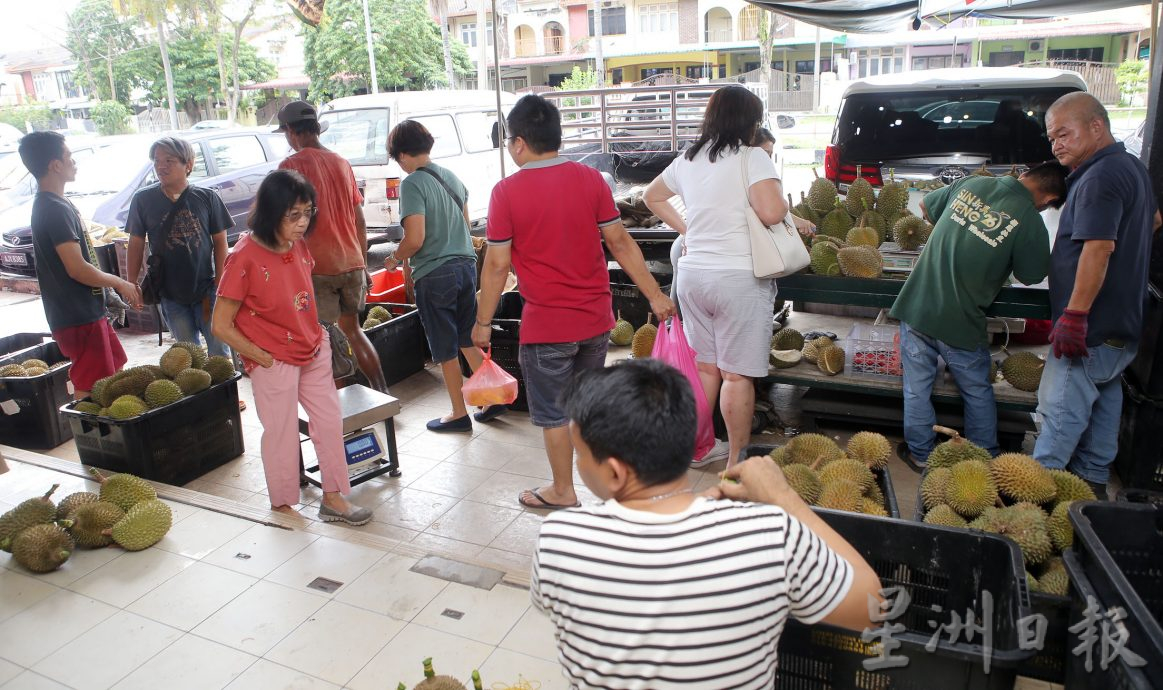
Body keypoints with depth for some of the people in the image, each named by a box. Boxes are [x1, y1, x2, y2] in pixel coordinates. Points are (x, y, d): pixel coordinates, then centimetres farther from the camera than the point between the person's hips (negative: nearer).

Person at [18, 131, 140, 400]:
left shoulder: (53, 205, 13)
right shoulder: (55, 209, -18)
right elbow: (77, 268, -23)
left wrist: (120, 286, 17)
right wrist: (121, 284, -10)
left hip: (87, 310, 10)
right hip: (79, 317, -10)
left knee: (114, 372, 21)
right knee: (90, 389, -5)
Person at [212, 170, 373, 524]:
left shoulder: (299, 246, -2)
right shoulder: (244, 258, -21)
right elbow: (222, 326, -17)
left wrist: (317, 336, 7)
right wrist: (262, 357, -12)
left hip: (314, 351, 6)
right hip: (274, 361, -6)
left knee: (330, 422, 11)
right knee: (282, 434, 7)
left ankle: (333, 497, 26)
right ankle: (283, 506, 28)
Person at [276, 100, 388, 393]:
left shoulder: (291, 165, -8)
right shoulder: (342, 163, 10)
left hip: (317, 267, -6)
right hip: (352, 263, 6)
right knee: (352, 329, 19)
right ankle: (382, 393, 19)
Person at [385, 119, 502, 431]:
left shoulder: (412, 184, -14)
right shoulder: (451, 177, 8)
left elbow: (415, 239, -21)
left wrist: (395, 259, -3)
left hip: (434, 274, -7)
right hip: (466, 264, 7)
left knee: (445, 350, 7)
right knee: (469, 340, 19)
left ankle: (459, 414, 17)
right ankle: (493, 397, 22)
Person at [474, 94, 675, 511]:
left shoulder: (507, 191, -12)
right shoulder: (590, 179, -2)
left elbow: (497, 264, -10)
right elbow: (620, 243, -1)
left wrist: (483, 322, 0)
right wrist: (655, 295, 6)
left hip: (546, 323, -5)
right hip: (596, 318, 5)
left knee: (552, 412, 12)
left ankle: (562, 492, 26)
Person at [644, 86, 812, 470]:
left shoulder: (687, 161, 11)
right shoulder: (752, 159, -10)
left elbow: (651, 197, 26)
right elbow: (771, 213, -22)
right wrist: (793, 219, -1)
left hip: (692, 274, 7)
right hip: (739, 279, -6)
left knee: (705, 367, 18)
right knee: (737, 374, 2)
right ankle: (737, 461, 12)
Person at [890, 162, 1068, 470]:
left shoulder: (970, 184, 1)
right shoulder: (1030, 222, -12)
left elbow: (926, 206, 19)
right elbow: (1030, 277, 2)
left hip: (916, 307, 3)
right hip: (961, 323, -3)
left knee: (917, 388, 16)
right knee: (978, 392, 20)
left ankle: (920, 454, 29)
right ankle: (986, 459, 35)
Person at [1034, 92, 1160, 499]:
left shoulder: (1100, 178, -19)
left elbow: (1098, 247, -28)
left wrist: (1074, 314, -30)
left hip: (1092, 327, -11)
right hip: (1122, 324, 11)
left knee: (1061, 410, -4)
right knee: (1104, 401, 18)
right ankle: (1094, 479, 29)